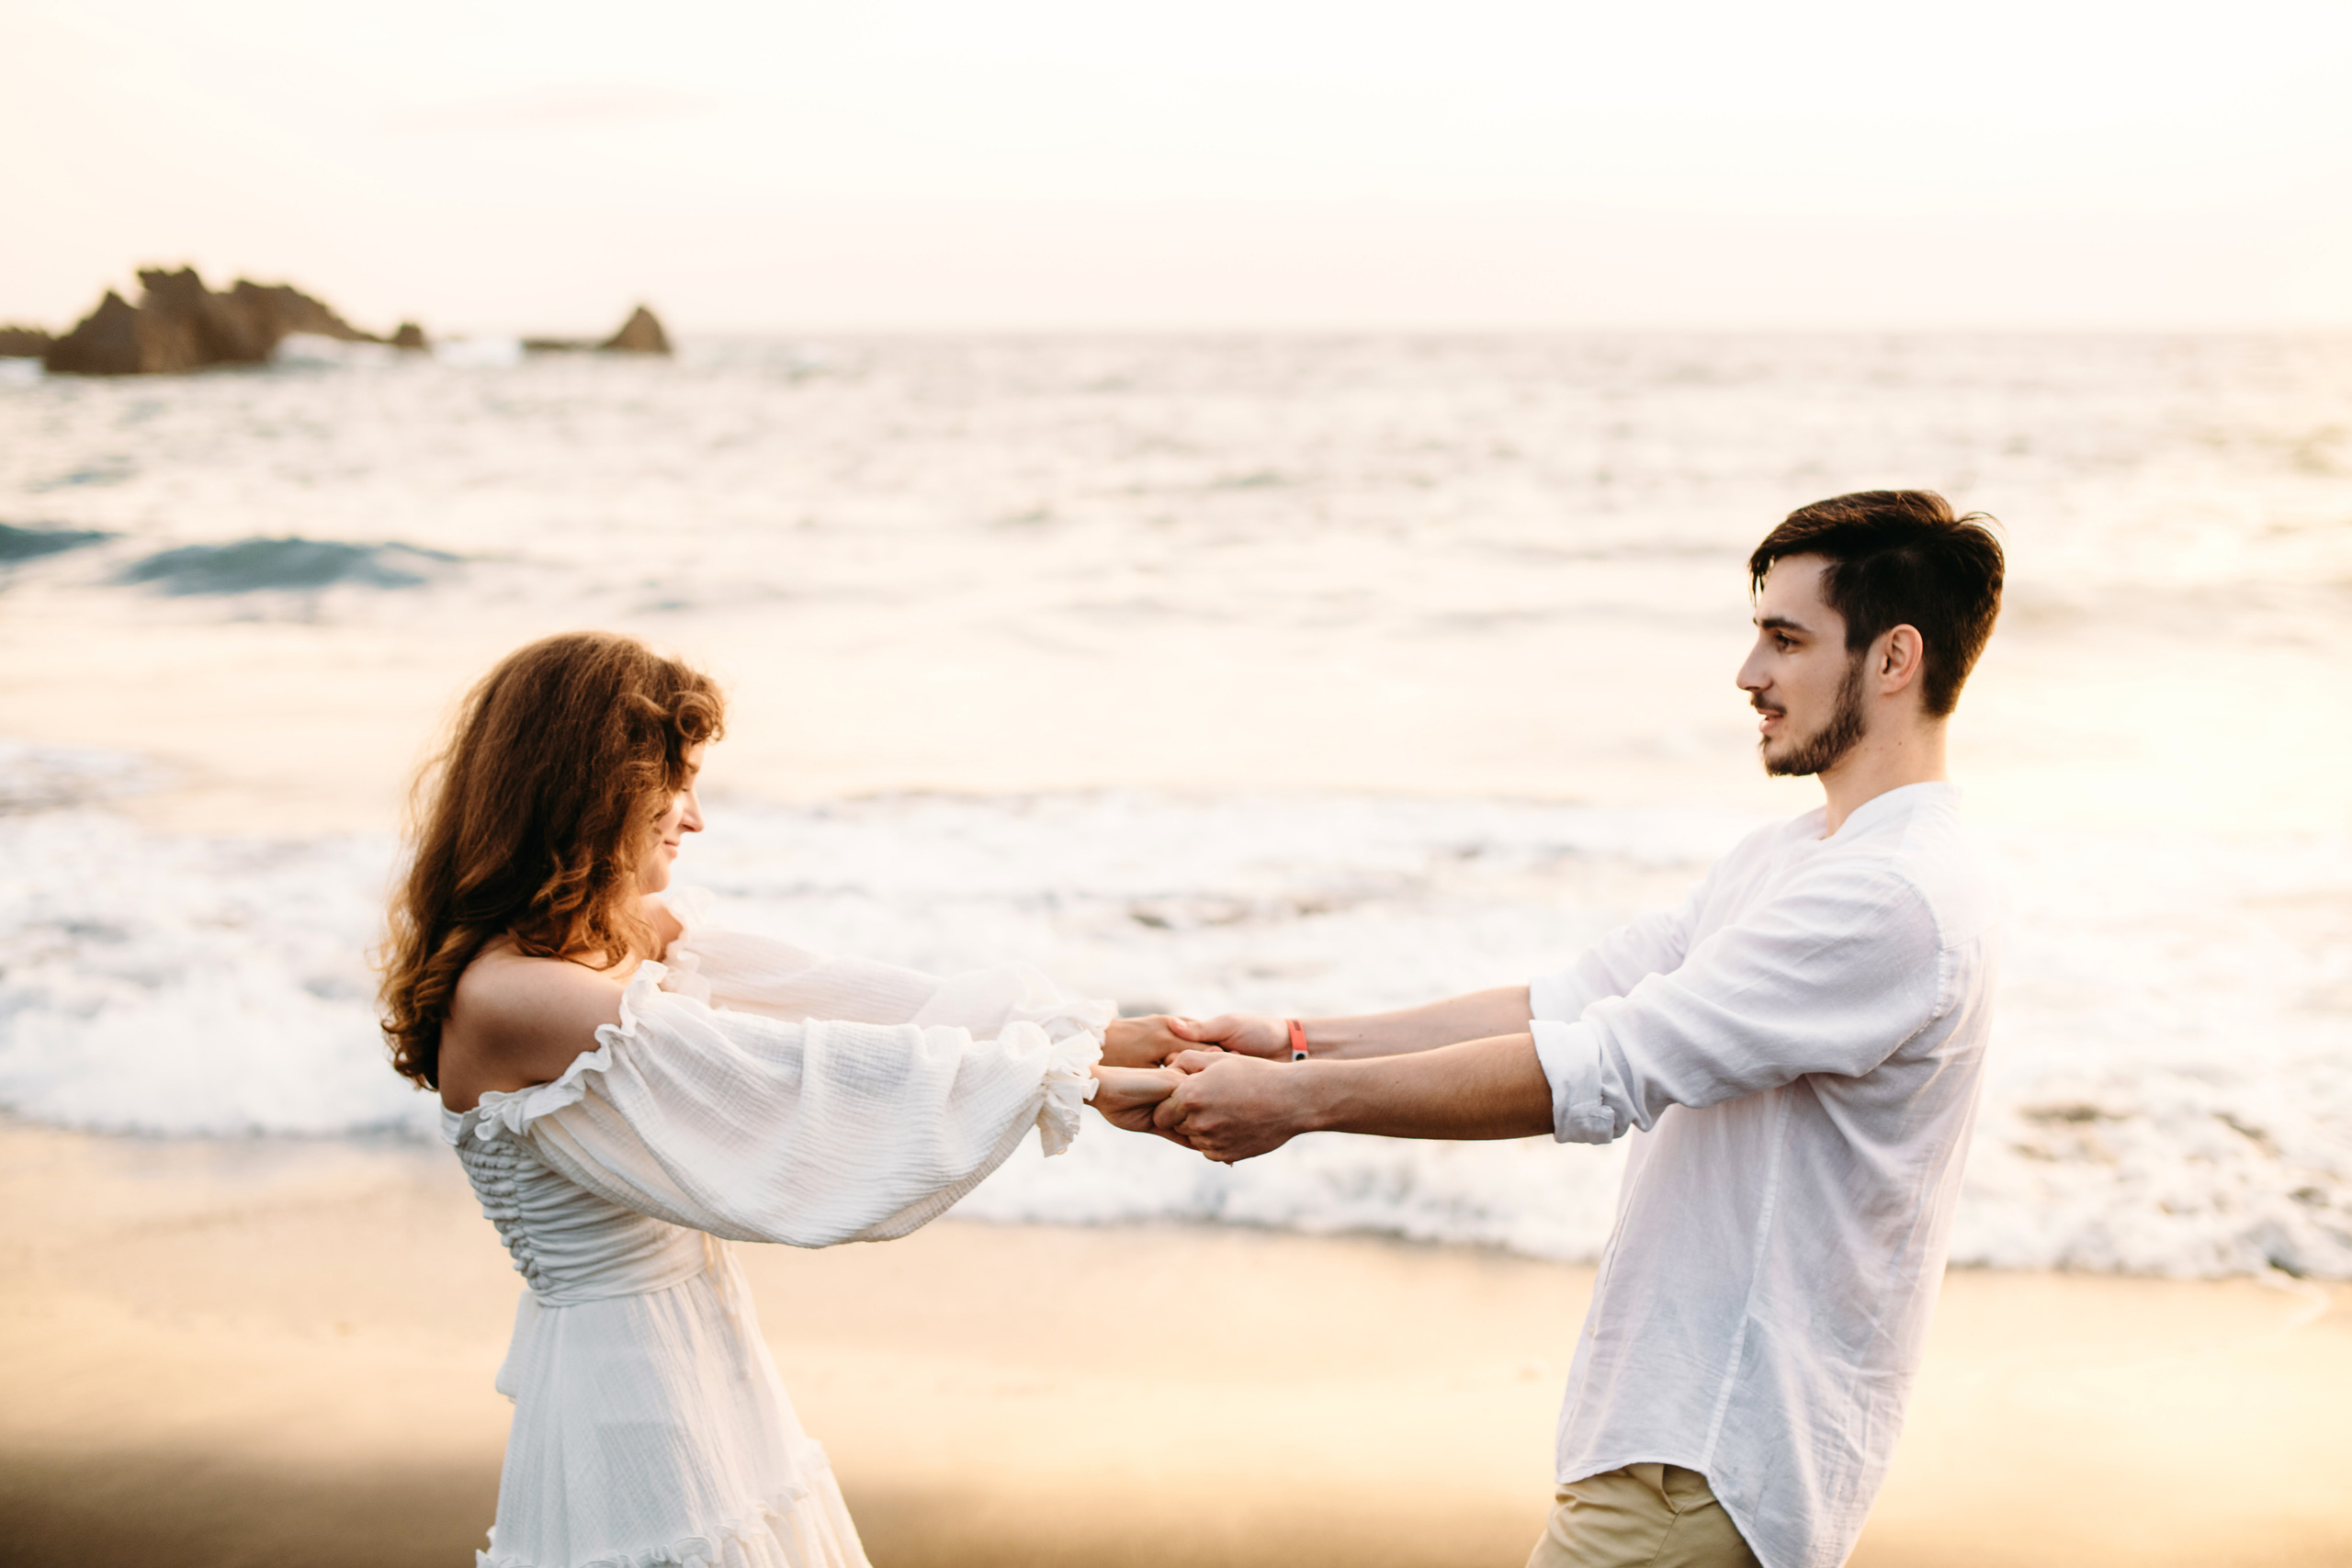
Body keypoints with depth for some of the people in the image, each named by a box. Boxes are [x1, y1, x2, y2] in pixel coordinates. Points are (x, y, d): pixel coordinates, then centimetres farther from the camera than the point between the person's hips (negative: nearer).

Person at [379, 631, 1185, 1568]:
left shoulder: (634, 937, 4)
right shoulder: (507, 998, -23)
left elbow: (827, 993, 0)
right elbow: (798, 1075, -24)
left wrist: (1097, 1032, -7)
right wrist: (1075, 1077, -20)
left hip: (704, 1371, 9)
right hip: (628, 1396, -9)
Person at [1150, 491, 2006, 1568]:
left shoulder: (1904, 902, -20)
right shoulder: (1781, 858, 13)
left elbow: (1601, 1070, -24)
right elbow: (1568, 1004, 9)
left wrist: (1299, 1099, -21)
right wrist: (1302, 1043, -1)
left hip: (1721, 1468, -9)